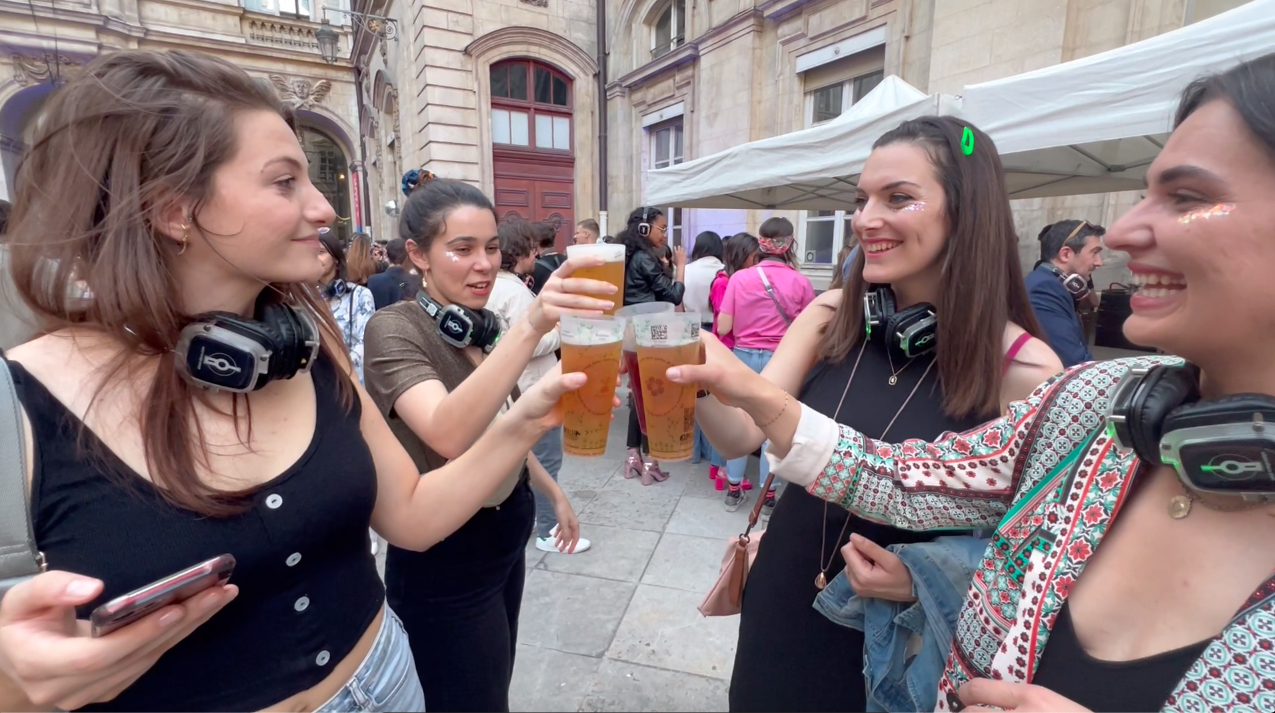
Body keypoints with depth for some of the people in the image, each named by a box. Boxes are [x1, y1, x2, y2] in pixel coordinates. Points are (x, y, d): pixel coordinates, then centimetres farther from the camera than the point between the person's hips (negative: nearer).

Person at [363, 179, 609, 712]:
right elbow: (449, 435, -40)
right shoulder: (394, 330, -20)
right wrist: (531, 327, -50)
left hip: (506, 535, 7)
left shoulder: (486, 326, 1)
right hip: (444, 559, -7)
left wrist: (553, 492, 18)